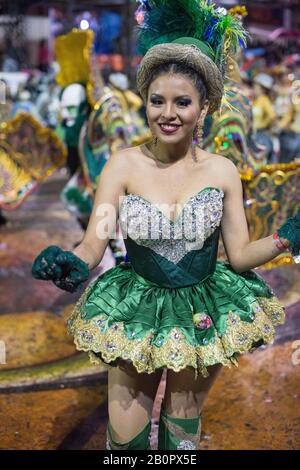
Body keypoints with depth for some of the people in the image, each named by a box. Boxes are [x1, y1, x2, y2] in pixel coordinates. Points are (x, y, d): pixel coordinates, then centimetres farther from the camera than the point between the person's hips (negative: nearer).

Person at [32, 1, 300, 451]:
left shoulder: (222, 170, -8)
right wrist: (68, 263, -36)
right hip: (137, 311, 0)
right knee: (126, 437, 10)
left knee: (183, 433, 17)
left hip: (203, 313, 1)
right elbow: (91, 247, -15)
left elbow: (240, 254, -4)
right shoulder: (123, 165, -11)